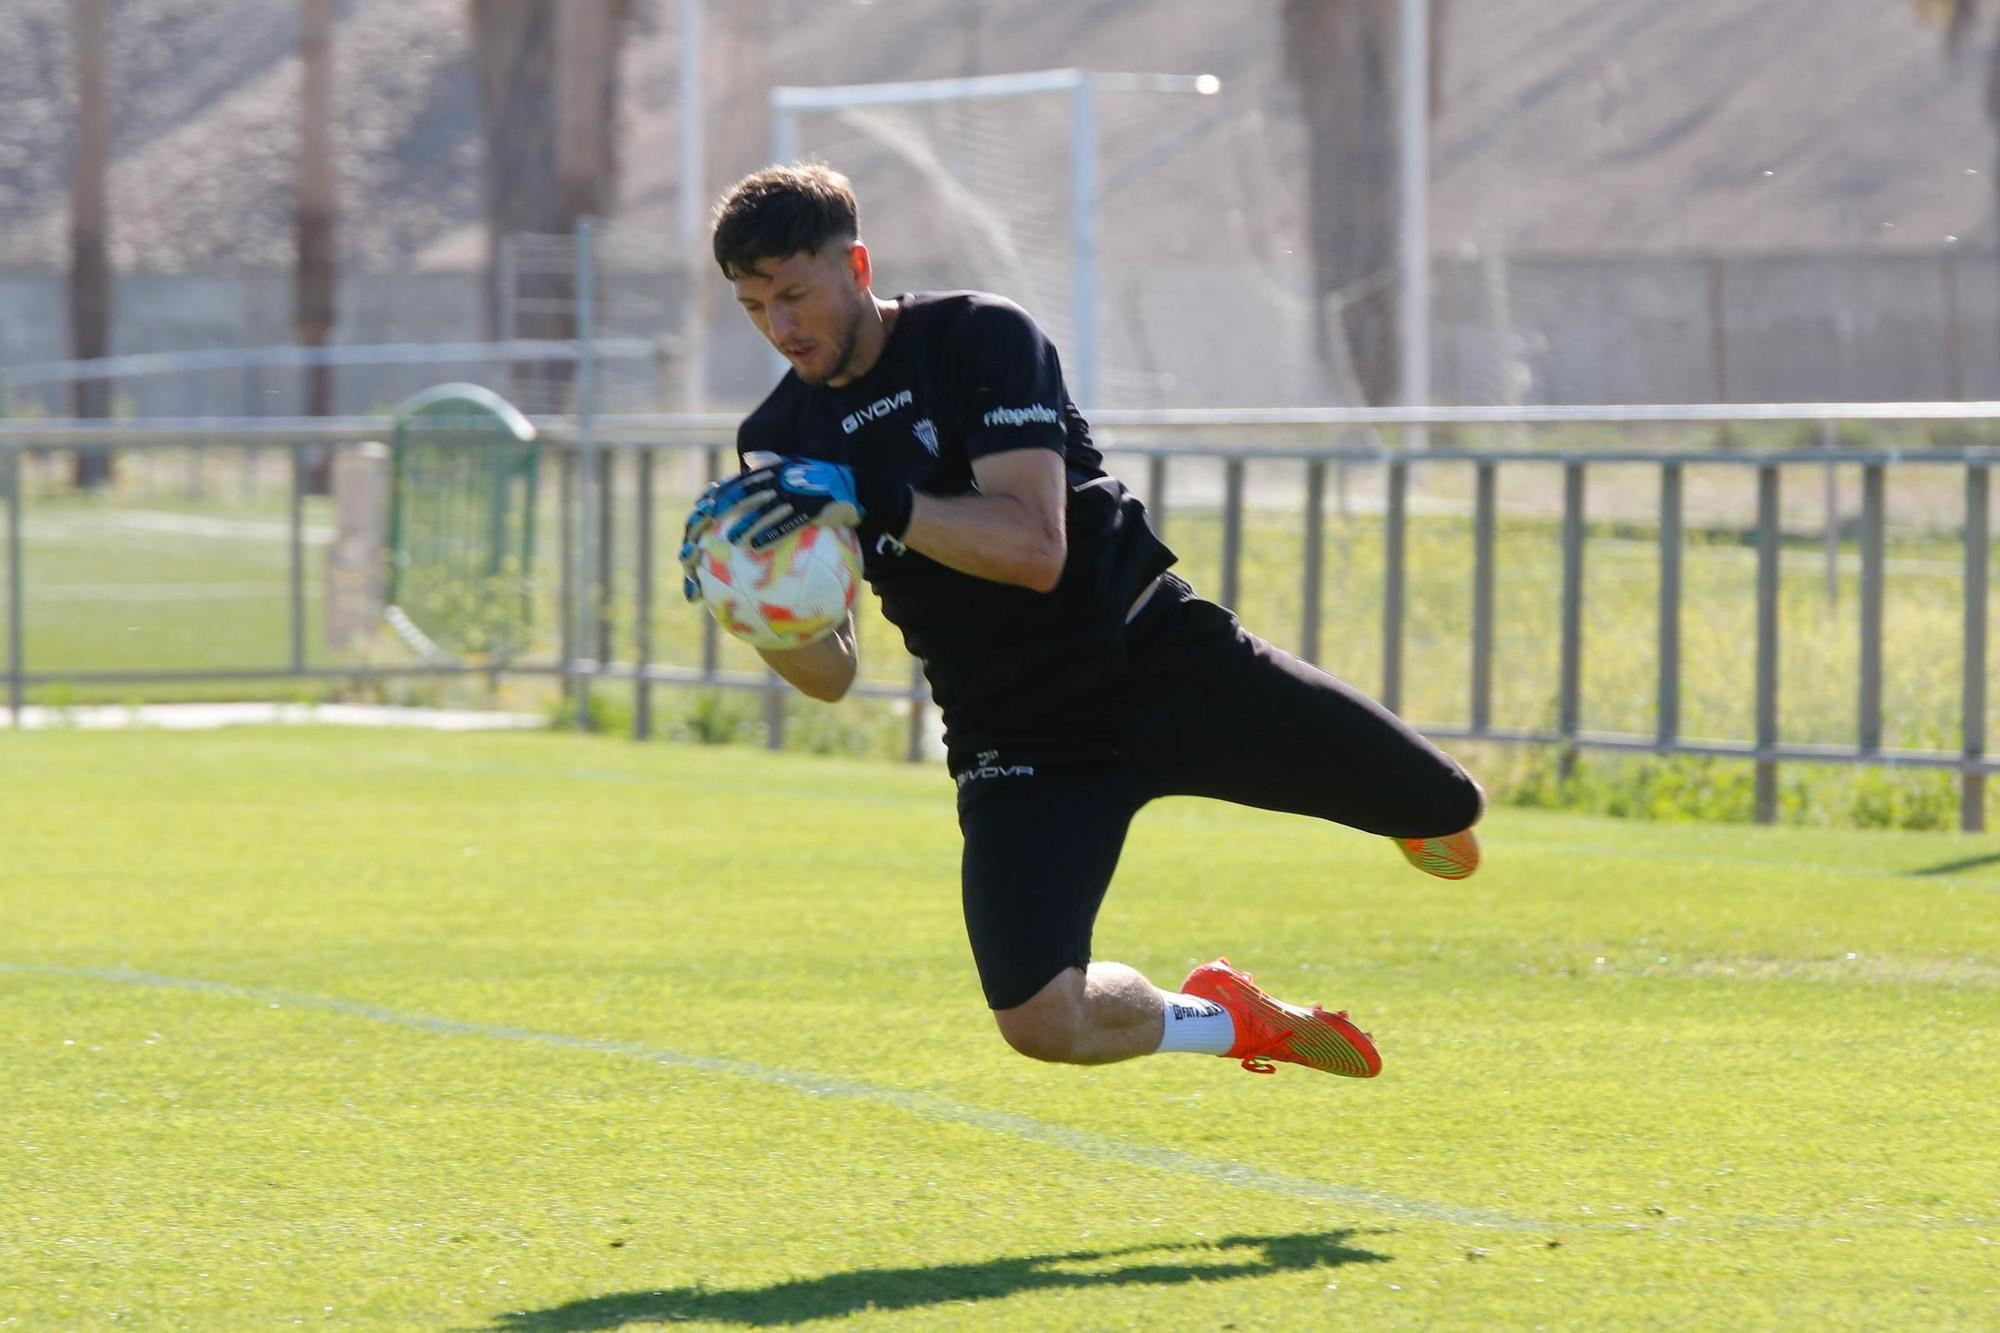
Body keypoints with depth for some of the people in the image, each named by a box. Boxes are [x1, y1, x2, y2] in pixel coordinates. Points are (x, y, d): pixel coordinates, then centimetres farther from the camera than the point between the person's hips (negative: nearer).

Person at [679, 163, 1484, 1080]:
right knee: (1041, 1021, -20)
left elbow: (1035, 546, -23)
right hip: (1015, 738, 2)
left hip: (1166, 659, -2)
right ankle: (1222, 1018, 14)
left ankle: (1416, 812, 37)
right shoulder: (778, 444, 1)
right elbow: (830, 672, -1)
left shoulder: (980, 337, -11)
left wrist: (866, 499, -34)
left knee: (1450, 819, -5)